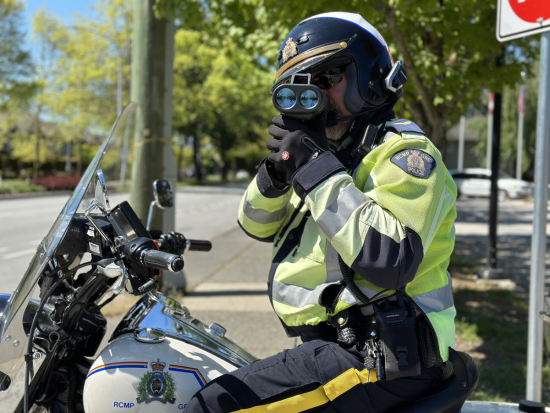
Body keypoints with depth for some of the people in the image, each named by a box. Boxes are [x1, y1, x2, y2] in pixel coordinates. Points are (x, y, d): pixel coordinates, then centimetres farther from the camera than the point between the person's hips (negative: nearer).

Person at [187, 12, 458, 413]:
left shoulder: (405, 153, -12)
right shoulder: (333, 153, 17)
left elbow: (390, 261, -29)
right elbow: (258, 225, 21)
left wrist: (317, 170, -22)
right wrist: (276, 172, -1)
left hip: (379, 358, -10)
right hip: (337, 342, 10)